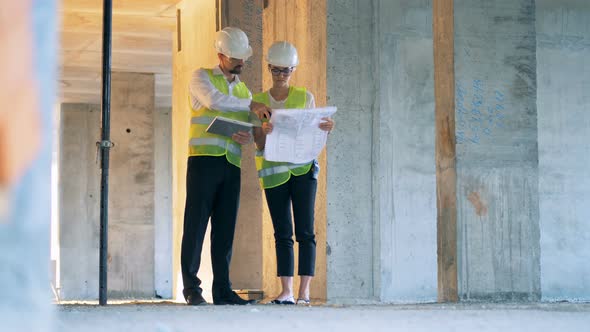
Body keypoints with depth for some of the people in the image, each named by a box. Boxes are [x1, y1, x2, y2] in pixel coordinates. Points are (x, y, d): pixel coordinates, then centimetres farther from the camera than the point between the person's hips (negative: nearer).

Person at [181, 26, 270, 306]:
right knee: (196, 223, -6)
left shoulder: (244, 90, 22)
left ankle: (222, 289, 5)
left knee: (225, 228, 3)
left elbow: (249, 129, 21)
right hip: (204, 159, -5)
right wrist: (251, 105, -12)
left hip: (232, 164, 5)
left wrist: (247, 137, -3)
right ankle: (191, 288, -4)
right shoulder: (201, 77, 6)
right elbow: (213, 100, -15)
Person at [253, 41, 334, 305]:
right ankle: (286, 291, -3)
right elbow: (259, 144, 0)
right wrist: (265, 132, -22)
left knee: (305, 231, -6)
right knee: (282, 233, -1)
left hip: (303, 168, -1)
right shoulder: (258, 101, 8)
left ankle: (304, 291, -6)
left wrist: (325, 129, -15)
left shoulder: (305, 98, 7)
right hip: (273, 171, 1)